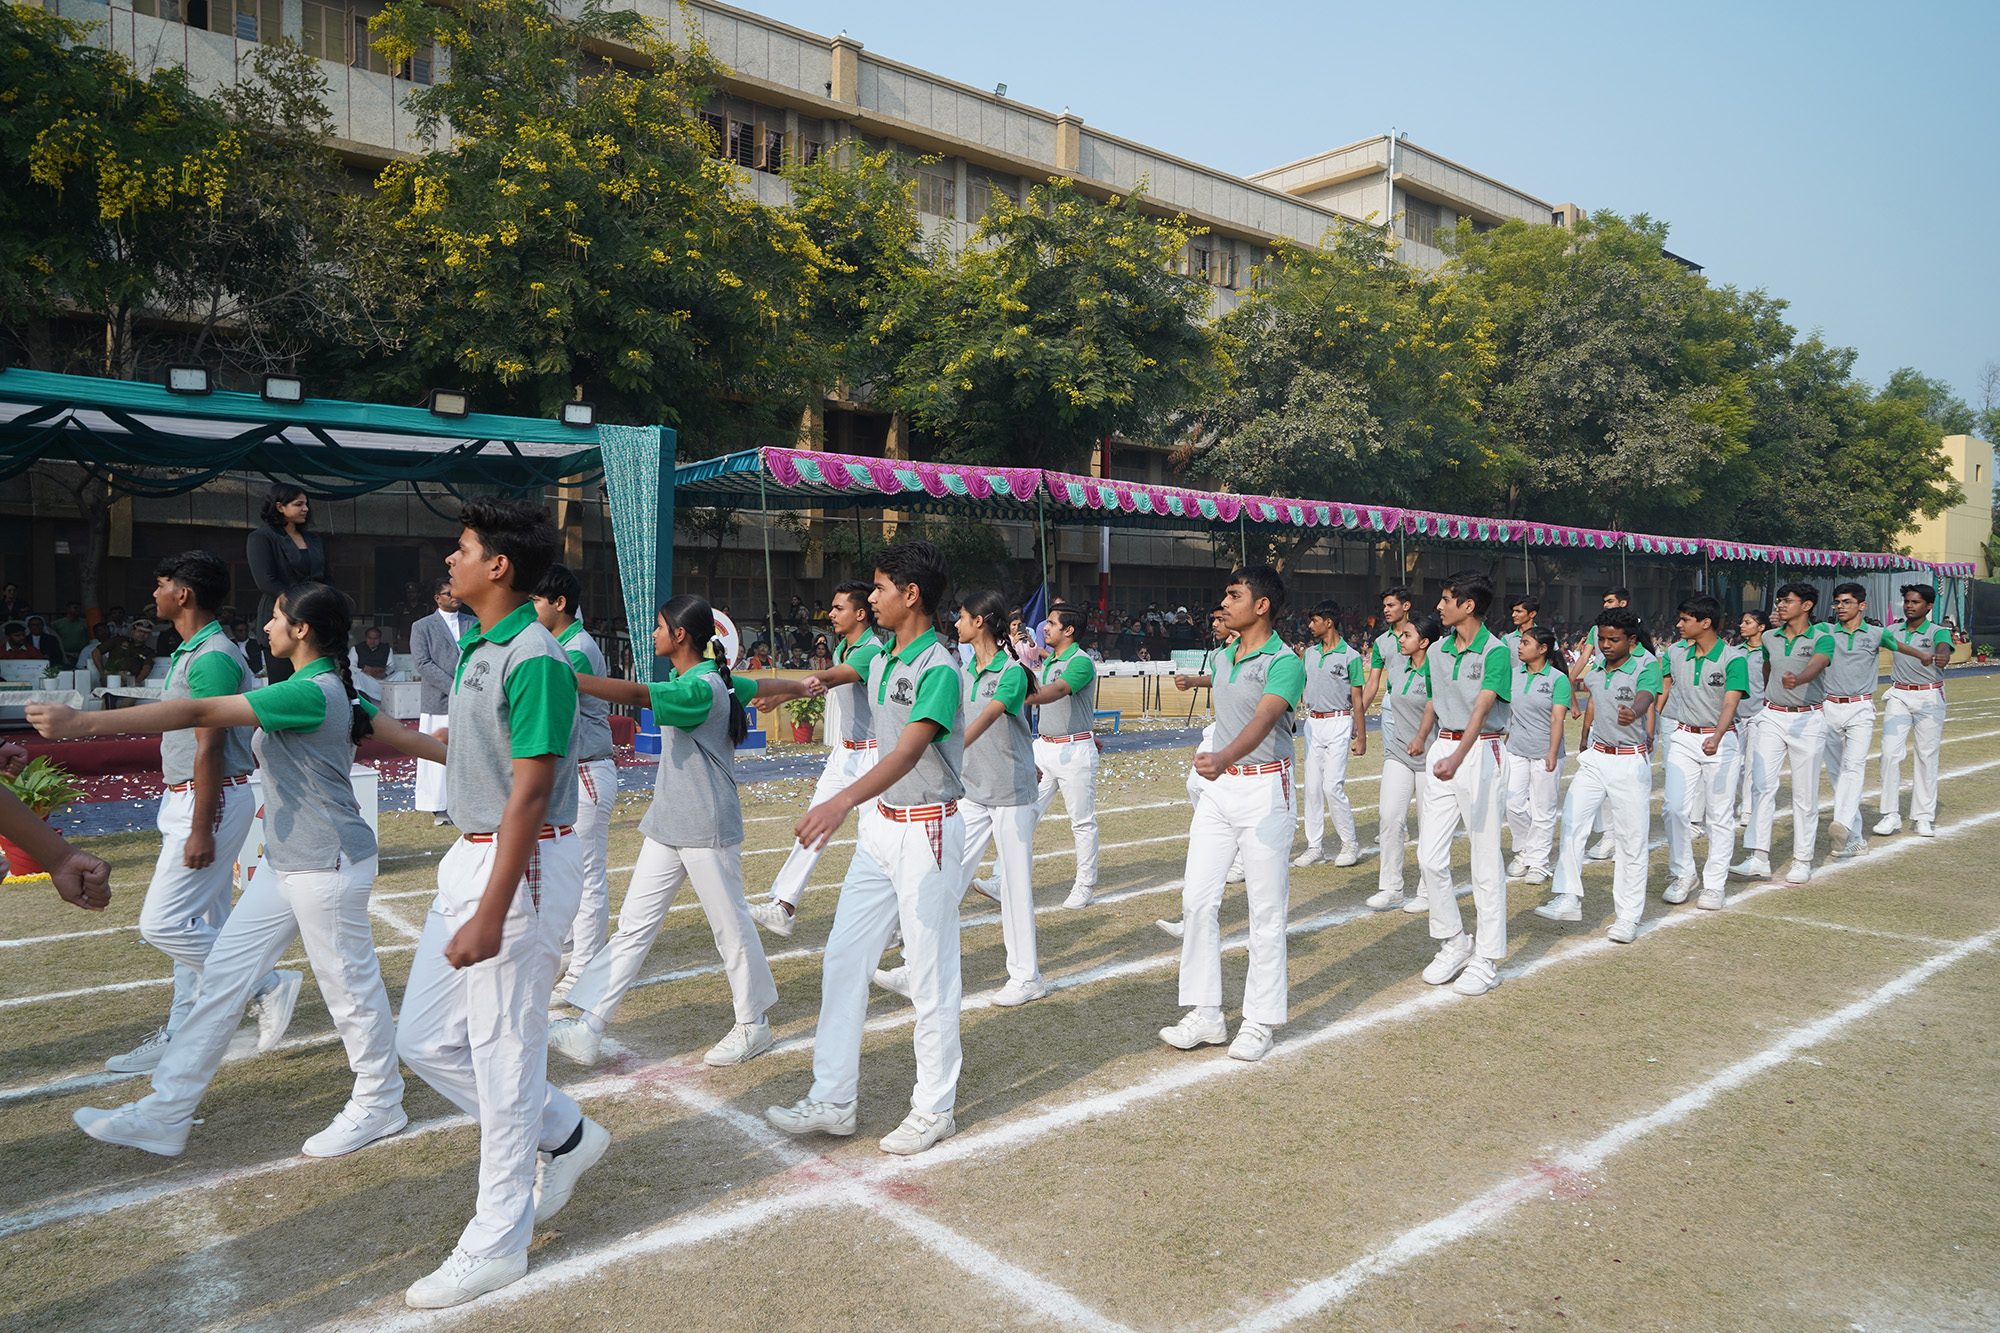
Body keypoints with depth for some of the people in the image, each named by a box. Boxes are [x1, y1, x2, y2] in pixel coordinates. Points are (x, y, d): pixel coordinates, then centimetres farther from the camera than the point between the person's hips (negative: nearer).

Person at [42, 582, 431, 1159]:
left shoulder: (310, 692, -21)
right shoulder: (337, 690, 9)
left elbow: (197, 712, -24)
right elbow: (405, 736, 15)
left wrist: (84, 721, -23)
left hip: (328, 867, -10)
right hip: (286, 864, 10)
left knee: (349, 985, 5)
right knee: (224, 975, 12)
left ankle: (379, 1104, 23)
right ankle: (166, 1114, 21)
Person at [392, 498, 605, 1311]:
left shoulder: (533, 659, -19)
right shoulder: (478, 648, 10)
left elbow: (530, 792, -22)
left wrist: (490, 914, -23)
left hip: (523, 865, -10)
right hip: (470, 852, 10)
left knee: (504, 1055, 3)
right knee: (425, 1040, 15)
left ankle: (496, 1245, 19)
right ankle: (564, 1136, 32)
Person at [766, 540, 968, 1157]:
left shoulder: (939, 671, -19)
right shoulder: (880, 660, 8)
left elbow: (908, 752, -33)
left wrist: (844, 800, -46)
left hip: (928, 828, -8)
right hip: (879, 823, 9)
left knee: (930, 972, 2)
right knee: (843, 958, 9)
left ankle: (935, 1107, 17)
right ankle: (833, 1101, 18)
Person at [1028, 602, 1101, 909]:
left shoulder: (1081, 662, -14)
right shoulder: (1049, 661, 14)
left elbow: (1057, 691, -32)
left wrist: (1020, 698, -46)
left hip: (1075, 751, -8)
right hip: (1044, 746, 8)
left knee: (1083, 822, 3)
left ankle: (1085, 885, 15)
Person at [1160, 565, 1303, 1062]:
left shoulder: (1285, 664, -13)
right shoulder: (1223, 658, 12)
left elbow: (1262, 721, -31)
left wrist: (1223, 759, -48)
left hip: (1263, 787, -7)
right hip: (1219, 785, 8)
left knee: (1266, 908, 0)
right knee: (1197, 898, 4)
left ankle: (1260, 1021, 12)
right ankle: (1205, 1015, 14)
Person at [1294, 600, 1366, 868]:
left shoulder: (1350, 656, -7)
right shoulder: (1309, 653, 10)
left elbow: (1357, 699, -6)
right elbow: (1300, 685, 17)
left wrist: (1361, 737, -6)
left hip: (1338, 723, -6)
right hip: (1312, 723, 6)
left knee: (1332, 786, -10)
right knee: (1312, 786, 5)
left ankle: (1351, 843, 6)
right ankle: (1315, 846, 13)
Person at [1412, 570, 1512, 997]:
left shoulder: (1495, 652, -12)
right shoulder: (1437, 650, 9)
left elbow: (1481, 709, -25)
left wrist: (1456, 759, -38)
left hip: (1480, 752, -6)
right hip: (1442, 750, 7)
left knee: (1486, 859, 1)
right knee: (1429, 856, 3)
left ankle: (1487, 959, 11)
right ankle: (1455, 944, 20)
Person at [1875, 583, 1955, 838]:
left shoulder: (1938, 632, -6)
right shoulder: (1893, 630, 8)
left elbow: (1943, 651, -26)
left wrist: (1939, 657, -48)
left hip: (1930, 697, -2)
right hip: (1899, 695, 3)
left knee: (1927, 756, 1)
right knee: (1890, 753, -7)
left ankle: (1924, 817, 10)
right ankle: (1891, 814, -2)